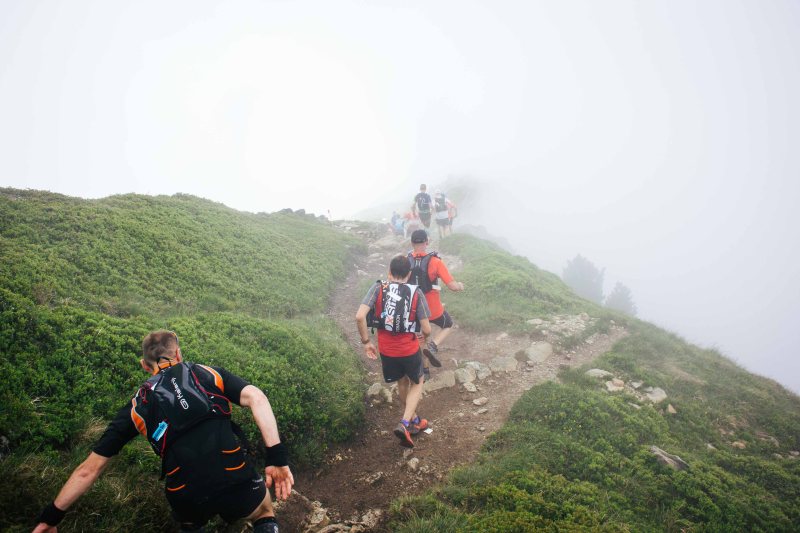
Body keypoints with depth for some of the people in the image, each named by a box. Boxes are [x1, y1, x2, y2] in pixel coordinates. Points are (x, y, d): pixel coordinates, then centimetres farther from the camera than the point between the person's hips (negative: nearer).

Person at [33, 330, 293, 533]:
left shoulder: (137, 405, 17)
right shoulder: (209, 373, 13)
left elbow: (89, 469, 19)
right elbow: (255, 397, -5)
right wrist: (276, 457, -8)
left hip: (186, 498, 2)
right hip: (235, 480, -2)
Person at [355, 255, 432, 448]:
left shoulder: (378, 289, -9)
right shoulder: (416, 293, -12)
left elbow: (359, 317, -20)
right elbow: (426, 330, -11)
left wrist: (366, 342, -7)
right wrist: (425, 336, 14)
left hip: (386, 351, 3)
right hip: (409, 350, -2)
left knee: (402, 382, 28)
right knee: (417, 383, 24)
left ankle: (413, 420, 46)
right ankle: (405, 424, 6)